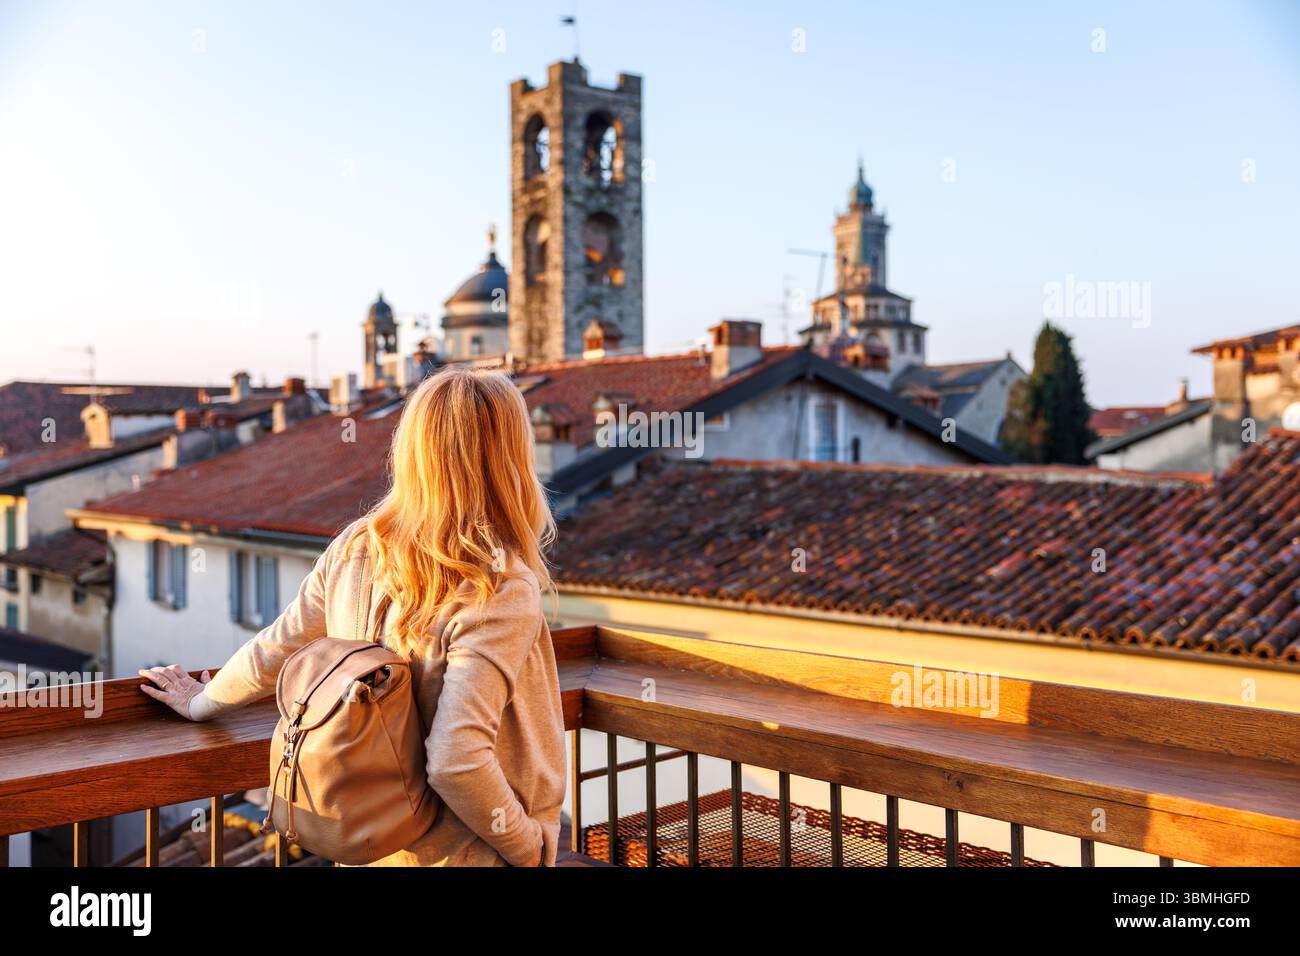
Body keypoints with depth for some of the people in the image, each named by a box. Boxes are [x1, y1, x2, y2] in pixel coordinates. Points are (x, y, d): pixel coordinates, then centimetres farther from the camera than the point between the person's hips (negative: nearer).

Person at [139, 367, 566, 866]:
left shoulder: (355, 547, -10)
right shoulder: (502, 591, -27)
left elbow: (272, 653, 2)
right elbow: (455, 762, -31)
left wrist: (203, 703, 21)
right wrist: (530, 848, -16)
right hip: (458, 851, -5)